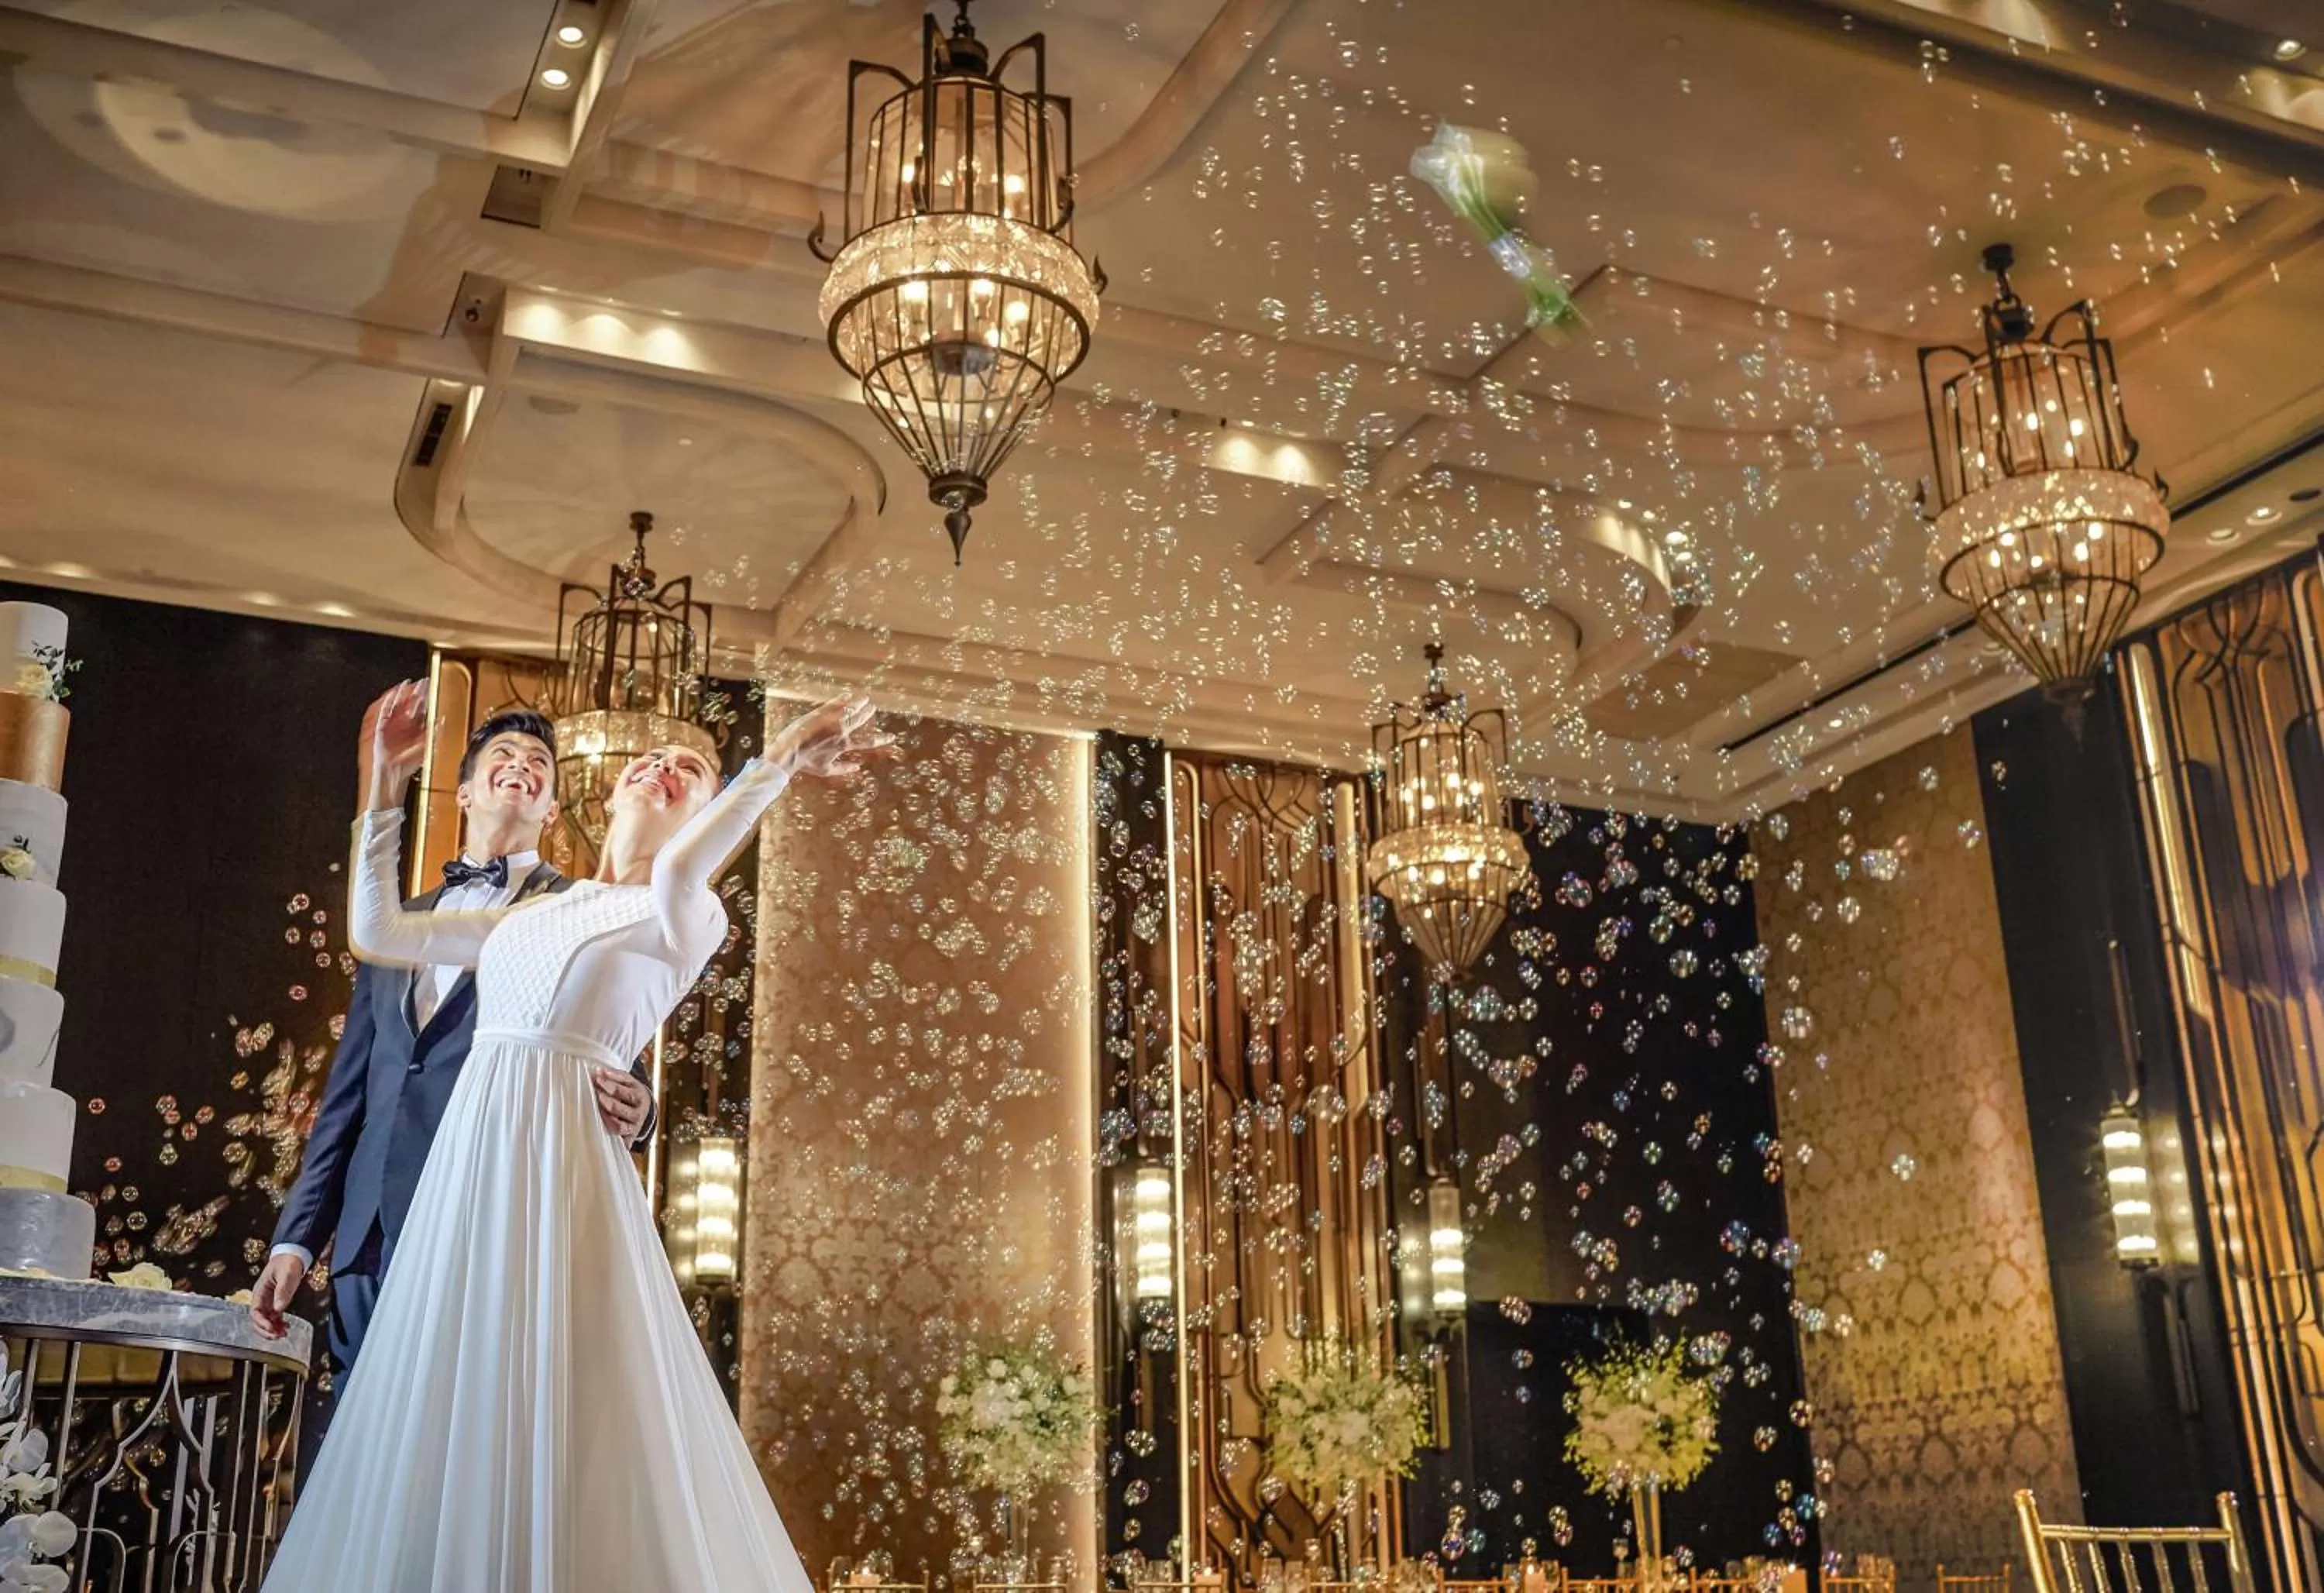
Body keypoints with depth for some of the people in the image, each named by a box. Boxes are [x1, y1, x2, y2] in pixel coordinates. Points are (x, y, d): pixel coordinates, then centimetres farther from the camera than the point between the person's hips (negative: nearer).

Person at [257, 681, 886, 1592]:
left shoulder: (688, 919, 4)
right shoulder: (529, 915, 21)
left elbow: (676, 872, -22)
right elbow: (374, 932, 23)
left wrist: (780, 763, -26)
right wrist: (384, 785, 22)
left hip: (563, 1159, -6)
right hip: (472, 1158, 6)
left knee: (559, 1412, -7)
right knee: (451, 1413, 6)